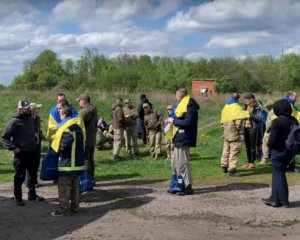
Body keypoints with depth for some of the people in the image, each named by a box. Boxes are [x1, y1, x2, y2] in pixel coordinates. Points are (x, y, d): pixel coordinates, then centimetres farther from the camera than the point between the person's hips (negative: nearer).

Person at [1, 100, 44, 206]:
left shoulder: (31, 119, 5)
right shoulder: (14, 122, -15)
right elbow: (4, 138, -14)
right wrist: (13, 148, -19)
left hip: (32, 152, 7)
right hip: (20, 154, -7)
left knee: (33, 174, 17)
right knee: (20, 177, 2)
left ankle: (32, 194, 32)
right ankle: (18, 198, 15)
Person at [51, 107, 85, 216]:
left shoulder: (66, 128, -17)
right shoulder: (77, 126, 11)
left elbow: (62, 145, -27)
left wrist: (54, 146, -8)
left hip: (68, 162, -9)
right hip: (78, 161, 9)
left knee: (64, 187, -1)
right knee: (74, 185, 16)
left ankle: (63, 209, 3)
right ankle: (74, 207, 22)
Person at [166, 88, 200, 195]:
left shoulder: (190, 106, -15)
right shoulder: (184, 105, 17)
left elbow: (188, 123, -24)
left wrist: (174, 121, -15)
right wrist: (173, 120, 9)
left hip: (184, 139, -11)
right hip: (179, 138, 11)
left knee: (182, 164, -6)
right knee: (175, 163, 16)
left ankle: (188, 187, 1)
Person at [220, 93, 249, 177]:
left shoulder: (225, 107, 12)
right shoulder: (237, 108, -13)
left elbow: (222, 121, 15)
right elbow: (239, 122, -18)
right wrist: (241, 133, -13)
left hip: (226, 133, 8)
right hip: (234, 133, -8)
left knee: (226, 149, 19)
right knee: (234, 151, -4)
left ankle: (224, 166, 30)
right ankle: (231, 170, -5)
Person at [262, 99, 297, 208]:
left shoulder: (277, 122, -20)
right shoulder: (293, 120, 4)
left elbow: (273, 139, -22)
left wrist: (269, 144, -2)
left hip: (278, 151, -8)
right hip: (289, 152, 8)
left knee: (279, 175, 4)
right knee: (278, 174, 17)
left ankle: (284, 201, 9)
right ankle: (274, 198, 23)